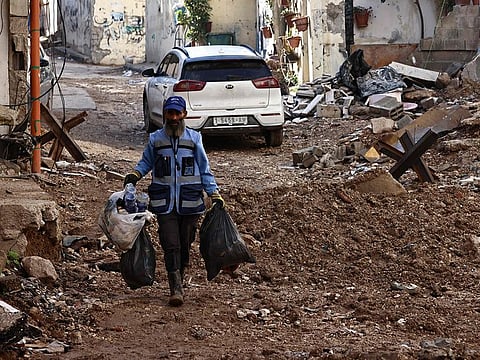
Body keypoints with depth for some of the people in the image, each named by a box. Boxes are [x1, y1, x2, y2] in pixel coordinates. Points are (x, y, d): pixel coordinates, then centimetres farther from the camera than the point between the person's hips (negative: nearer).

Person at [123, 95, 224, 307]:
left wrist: (214, 194, 1)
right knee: (170, 246, -8)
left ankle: (179, 281, 22)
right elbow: (146, 162, 18)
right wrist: (135, 174, -2)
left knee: (185, 246, 7)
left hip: (189, 202, 1)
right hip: (164, 202, -1)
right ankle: (176, 289, -10)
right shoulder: (155, 139, 5)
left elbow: (204, 170, 8)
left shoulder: (194, 139, 4)